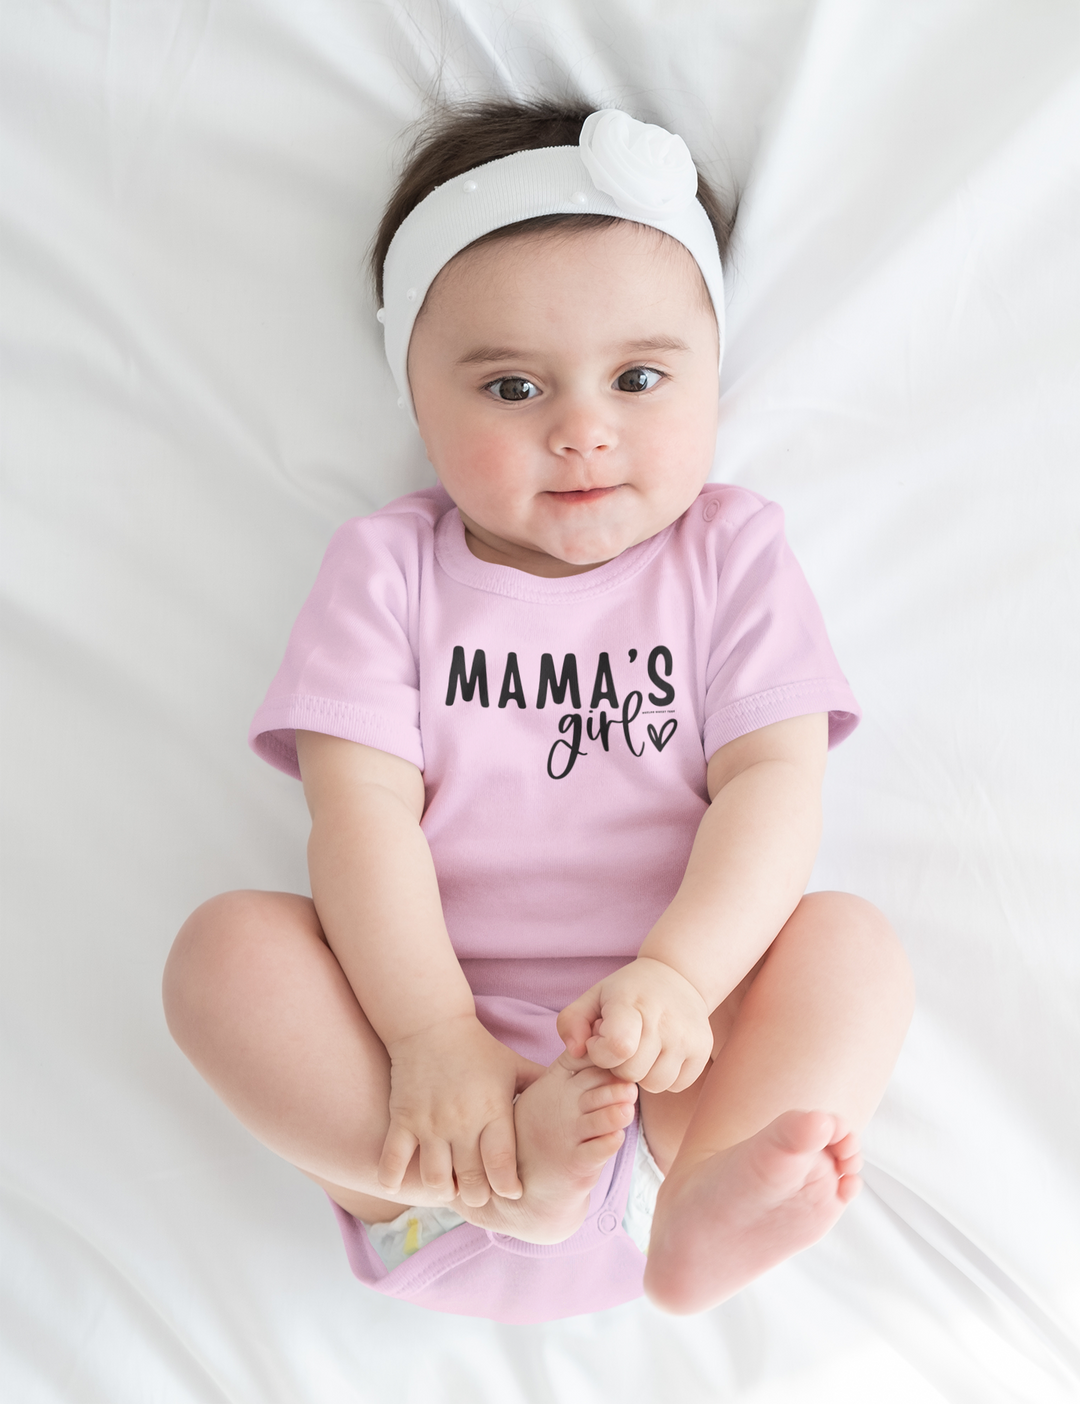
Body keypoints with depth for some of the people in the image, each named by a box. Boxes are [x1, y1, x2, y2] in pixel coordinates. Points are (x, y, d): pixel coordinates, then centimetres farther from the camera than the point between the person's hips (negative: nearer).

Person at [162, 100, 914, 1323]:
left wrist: (676, 972, -23)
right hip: (431, 1015, 0)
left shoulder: (731, 555, 6)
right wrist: (430, 1033, -21)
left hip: (660, 1053, 1)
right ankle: (470, 1177, -33)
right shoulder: (388, 566, 4)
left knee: (851, 942, -21)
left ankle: (697, 1193, -41)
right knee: (226, 946, -20)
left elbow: (773, 781, -6)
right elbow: (361, 805, -8)